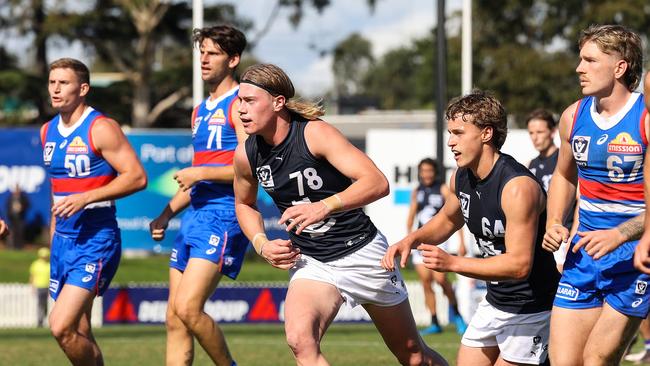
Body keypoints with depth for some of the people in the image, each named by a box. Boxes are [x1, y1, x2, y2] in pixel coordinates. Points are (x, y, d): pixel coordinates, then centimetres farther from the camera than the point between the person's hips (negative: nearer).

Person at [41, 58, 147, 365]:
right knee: (79, 335, 9)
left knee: (61, 326, -19)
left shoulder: (101, 129, -11)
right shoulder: (48, 131, 12)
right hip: (63, 239, 8)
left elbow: (137, 177, -17)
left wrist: (85, 198, -23)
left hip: (96, 240, -8)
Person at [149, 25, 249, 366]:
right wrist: (166, 215, 18)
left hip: (224, 215, -9)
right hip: (195, 218, 9)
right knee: (174, 318, 3)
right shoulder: (200, 111, 21)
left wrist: (201, 172, -16)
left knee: (187, 307, -19)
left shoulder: (239, 105, -6)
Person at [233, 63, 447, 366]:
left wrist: (324, 207, -44)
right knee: (300, 339, -29)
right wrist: (261, 244, -2)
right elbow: (244, 203, 17)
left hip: (362, 252, -3)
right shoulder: (246, 155, -6)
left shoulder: (315, 134, -21)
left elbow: (377, 182, -31)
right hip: (310, 262, 3)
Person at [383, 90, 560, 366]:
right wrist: (412, 240, 2)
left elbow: (519, 265, -31)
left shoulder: (518, 187, -27)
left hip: (532, 309, -8)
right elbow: (448, 219, 22)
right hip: (495, 301, 8)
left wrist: (452, 263, -34)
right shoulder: (461, 178, 0)